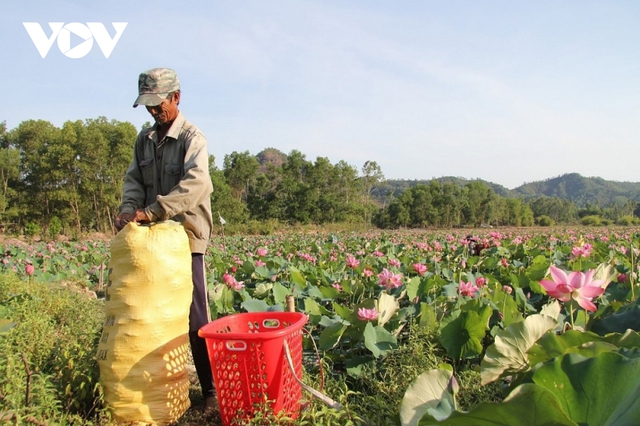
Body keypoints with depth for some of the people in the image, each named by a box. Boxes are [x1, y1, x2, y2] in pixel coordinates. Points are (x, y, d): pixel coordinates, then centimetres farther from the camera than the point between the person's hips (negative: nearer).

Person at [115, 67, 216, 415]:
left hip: (186, 236, -6)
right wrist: (129, 208, -10)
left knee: (194, 317, -3)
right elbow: (134, 180, 12)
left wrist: (151, 211, -28)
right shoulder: (144, 139, 15)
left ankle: (212, 390, 8)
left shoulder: (192, 138, -7)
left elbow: (196, 184, -23)